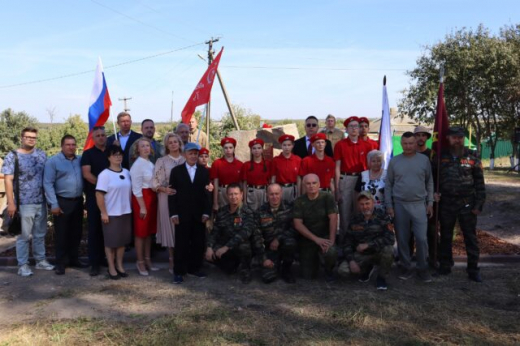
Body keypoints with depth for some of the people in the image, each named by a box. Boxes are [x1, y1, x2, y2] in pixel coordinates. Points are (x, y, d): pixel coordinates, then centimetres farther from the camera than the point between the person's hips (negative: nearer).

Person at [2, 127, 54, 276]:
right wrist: (11, 203, -14)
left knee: (40, 234, 13)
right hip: (24, 204, -4)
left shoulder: (42, 154, 9)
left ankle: (41, 260, 25)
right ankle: (22, 265, 11)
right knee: (24, 236, 2)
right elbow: (8, 180, -8)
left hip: (41, 202, 5)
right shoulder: (12, 156, -4)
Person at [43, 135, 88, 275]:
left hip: (78, 201, 5)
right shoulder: (53, 161, -6)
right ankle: (60, 263, 12)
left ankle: (74, 259, 26)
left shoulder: (80, 160, 7)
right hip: (62, 201, -5)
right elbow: (48, 184, -10)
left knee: (76, 232, 13)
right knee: (61, 233, 2)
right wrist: (53, 204, -14)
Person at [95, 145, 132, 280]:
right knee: (111, 241, 5)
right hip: (111, 214, -5)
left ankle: (119, 265, 25)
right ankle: (111, 267, 17)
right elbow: (99, 195, -13)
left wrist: (130, 207, 10)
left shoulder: (126, 172, 6)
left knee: (123, 240, 12)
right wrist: (103, 213, -15)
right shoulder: (104, 174, -11)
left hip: (125, 212, 5)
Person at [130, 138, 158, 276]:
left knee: (150, 230, 13)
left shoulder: (151, 164, 10)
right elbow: (136, 188, -15)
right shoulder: (137, 165, -13)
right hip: (141, 198, -7)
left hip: (152, 197, 8)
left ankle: (148, 260, 25)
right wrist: (142, 207, -17)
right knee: (141, 231, 2)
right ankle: (140, 262, 13)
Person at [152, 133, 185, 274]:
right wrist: (164, 189, -19)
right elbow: (154, 182, -3)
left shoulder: (185, 160, 6)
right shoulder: (161, 161, 1)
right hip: (167, 199, -2)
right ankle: (173, 261, 13)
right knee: (170, 228, 2)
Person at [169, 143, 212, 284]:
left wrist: (206, 212, -4)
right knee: (181, 243, 2)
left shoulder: (204, 172, 8)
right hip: (182, 214, -2)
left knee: (198, 243, 7)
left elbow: (207, 193, 4)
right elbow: (172, 193, 0)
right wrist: (173, 213, -8)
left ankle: (194, 268, 21)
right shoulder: (176, 171, 5)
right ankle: (179, 272, 11)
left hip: (199, 214, 2)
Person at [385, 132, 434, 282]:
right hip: (399, 205, 0)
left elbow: (429, 182, 8)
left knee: (421, 239, -1)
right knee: (402, 239, 7)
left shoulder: (424, 160, 3)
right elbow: (388, 184, 3)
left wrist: (430, 202, 4)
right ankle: (406, 268, 20)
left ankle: (423, 268, 14)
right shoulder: (394, 161, 1)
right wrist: (389, 205, -1)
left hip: (419, 205, 0)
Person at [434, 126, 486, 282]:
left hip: (467, 203, -1)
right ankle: (445, 266, 24)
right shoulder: (440, 157, 2)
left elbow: (479, 183, 0)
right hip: (446, 203, 1)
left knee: (470, 237, 4)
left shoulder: (472, 158, -1)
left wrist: (478, 204, -5)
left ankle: (473, 269, 13)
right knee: (445, 236, 12)